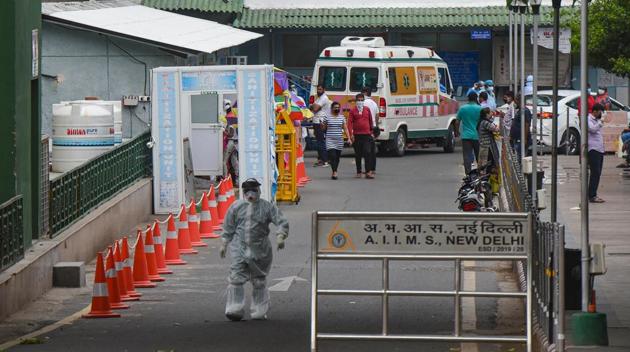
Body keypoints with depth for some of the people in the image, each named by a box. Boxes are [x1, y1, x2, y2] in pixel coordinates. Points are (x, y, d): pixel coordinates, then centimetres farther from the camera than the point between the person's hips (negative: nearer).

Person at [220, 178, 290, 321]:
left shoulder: (267, 207, 2)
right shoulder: (236, 207, 7)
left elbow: (282, 222, -3)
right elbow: (228, 227, 14)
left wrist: (280, 237, -19)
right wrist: (224, 244, 12)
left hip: (260, 250, 0)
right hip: (239, 247, 0)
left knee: (259, 281, 7)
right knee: (236, 278, -11)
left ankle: (259, 311, 19)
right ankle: (235, 310, -9)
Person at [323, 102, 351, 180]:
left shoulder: (342, 117, 8)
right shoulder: (327, 117, 1)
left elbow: (345, 129, 8)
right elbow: (324, 128, 8)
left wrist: (349, 138, -1)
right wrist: (322, 126, -15)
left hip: (339, 140, 3)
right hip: (330, 140, -3)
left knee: (337, 157, 7)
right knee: (332, 156, -16)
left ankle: (334, 172, 17)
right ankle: (334, 173, -20)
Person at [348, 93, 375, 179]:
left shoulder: (367, 110, 9)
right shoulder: (353, 111, 3)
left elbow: (370, 121, 17)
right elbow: (350, 123, -2)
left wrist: (371, 131, 19)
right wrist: (351, 134, -11)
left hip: (367, 134, 0)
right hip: (357, 135, 0)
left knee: (368, 153, -10)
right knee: (358, 154, 7)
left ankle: (368, 172, -11)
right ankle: (359, 172, 15)